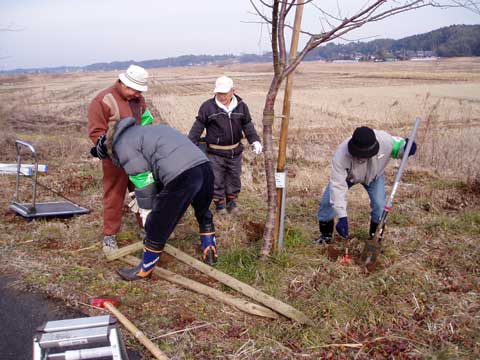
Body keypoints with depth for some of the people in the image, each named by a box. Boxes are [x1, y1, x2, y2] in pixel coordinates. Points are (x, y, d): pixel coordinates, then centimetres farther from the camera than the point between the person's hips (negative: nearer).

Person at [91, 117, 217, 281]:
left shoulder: (123, 145, 9)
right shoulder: (148, 130, 35)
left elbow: (144, 184, 5)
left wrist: (146, 212, 17)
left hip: (182, 177, -8)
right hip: (205, 167, 8)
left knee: (157, 228, 11)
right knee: (204, 213, 34)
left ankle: (145, 269, 27)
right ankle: (210, 252, 47)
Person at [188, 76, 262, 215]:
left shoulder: (241, 106, 0)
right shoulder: (208, 106, -11)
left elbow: (248, 126, 6)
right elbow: (198, 127, -7)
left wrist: (255, 141, -7)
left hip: (235, 151, 3)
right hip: (215, 153, -3)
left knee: (234, 179, 16)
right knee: (217, 181, 5)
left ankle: (231, 203, 34)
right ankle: (220, 206, 22)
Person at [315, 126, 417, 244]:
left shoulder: (385, 140, -41)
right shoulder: (341, 155, -45)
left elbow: (398, 146, -16)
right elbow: (337, 186, -43)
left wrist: (407, 147, -43)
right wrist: (342, 217, -47)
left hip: (374, 176, 1)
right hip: (348, 176, -1)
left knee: (379, 205, -12)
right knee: (327, 201, -11)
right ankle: (326, 234, 13)